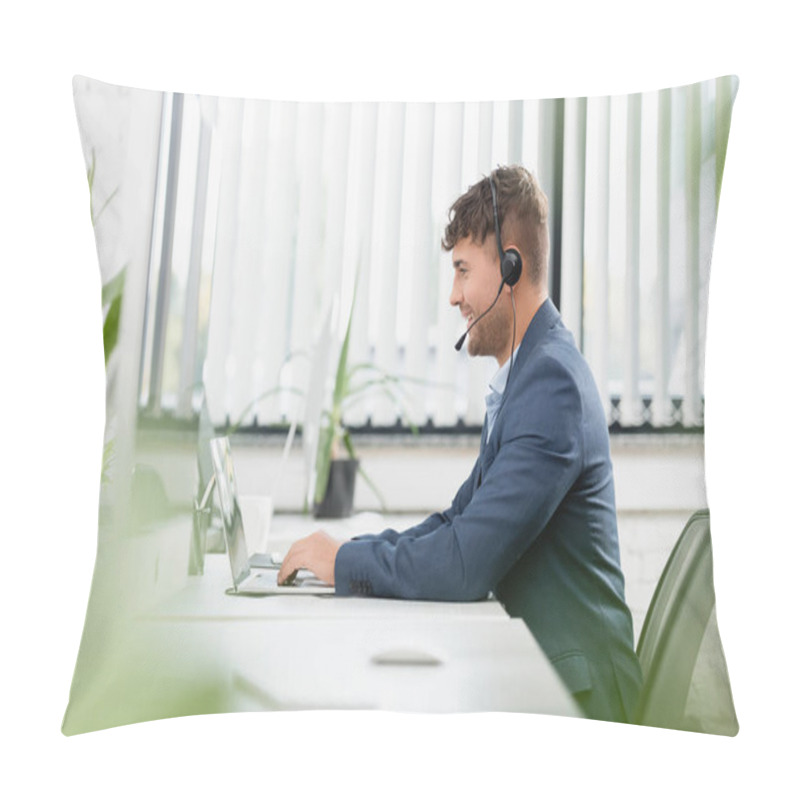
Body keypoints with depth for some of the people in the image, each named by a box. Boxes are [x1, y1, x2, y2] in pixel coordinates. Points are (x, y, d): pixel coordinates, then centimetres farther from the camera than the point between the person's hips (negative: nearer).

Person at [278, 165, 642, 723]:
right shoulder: (529, 372, 12)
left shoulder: (551, 381, -21)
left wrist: (346, 561, -11)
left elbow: (467, 563, -25)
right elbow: (460, 519, 15)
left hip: (574, 693, -8)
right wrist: (351, 550, 3)